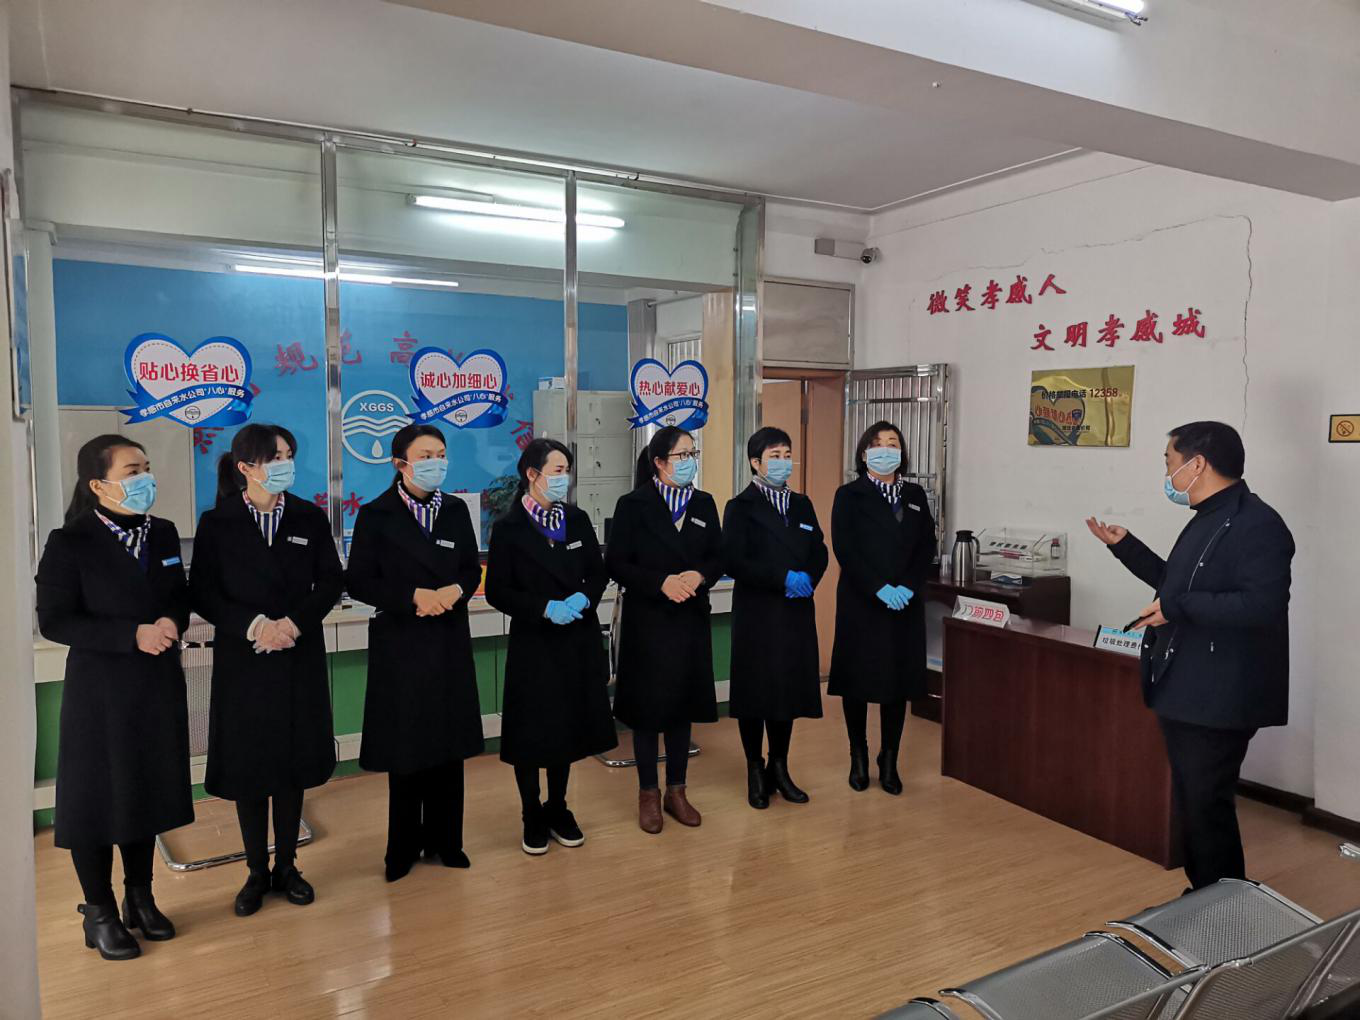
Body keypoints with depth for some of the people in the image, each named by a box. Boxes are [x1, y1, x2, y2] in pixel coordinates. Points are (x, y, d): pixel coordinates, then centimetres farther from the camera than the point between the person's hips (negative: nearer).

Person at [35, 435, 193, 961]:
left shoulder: (163, 533, 5)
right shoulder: (69, 543, -11)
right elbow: (54, 621, -14)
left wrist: (172, 623, -11)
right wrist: (133, 634, -22)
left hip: (158, 684, 5)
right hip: (100, 691, -5)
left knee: (147, 792, 15)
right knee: (97, 798, 6)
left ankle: (140, 898, 32)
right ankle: (100, 913, 24)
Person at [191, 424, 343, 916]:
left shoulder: (310, 518, 3)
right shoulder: (216, 523, -2)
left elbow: (330, 582, 0)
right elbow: (202, 594, -5)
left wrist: (293, 623, -15)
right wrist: (254, 625, -19)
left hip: (300, 659, 2)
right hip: (242, 660, -1)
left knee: (293, 764, 9)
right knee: (248, 766, 6)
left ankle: (287, 866, 24)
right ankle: (256, 872, 22)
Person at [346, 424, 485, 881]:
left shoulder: (456, 510, 6)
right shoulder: (375, 515, -5)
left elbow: (472, 570, 8)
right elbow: (358, 582, -7)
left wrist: (455, 591, -14)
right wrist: (414, 596, -19)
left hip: (449, 639, 3)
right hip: (399, 642, -3)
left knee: (448, 741, 8)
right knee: (405, 744, 5)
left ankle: (444, 839, 24)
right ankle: (405, 845, 22)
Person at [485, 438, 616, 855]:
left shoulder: (578, 520, 4)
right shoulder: (509, 528, -8)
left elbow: (598, 573, 9)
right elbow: (497, 591, -8)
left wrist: (584, 597, -12)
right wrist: (544, 608, -20)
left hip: (578, 641, 4)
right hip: (533, 644, -4)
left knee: (567, 727, 13)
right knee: (531, 732, 4)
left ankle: (558, 809, 31)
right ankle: (533, 818, 23)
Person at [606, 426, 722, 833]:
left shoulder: (704, 503, 6)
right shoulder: (633, 505, -7)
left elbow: (718, 558, 8)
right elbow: (615, 563, -9)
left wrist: (699, 576, -14)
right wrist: (662, 582, -21)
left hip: (691, 620, 4)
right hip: (647, 621, -4)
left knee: (682, 705, 12)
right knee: (648, 707, 5)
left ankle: (676, 791, 26)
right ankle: (648, 794, 20)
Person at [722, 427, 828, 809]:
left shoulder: (802, 505, 13)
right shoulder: (741, 507, -4)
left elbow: (819, 553, 10)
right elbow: (734, 562, -15)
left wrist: (807, 579, -10)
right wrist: (783, 578, -20)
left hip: (796, 614, 5)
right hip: (757, 615, -5)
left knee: (790, 689, 10)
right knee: (755, 692, 4)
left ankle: (779, 768, 25)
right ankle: (755, 773, 19)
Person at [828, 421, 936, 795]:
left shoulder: (915, 495, 12)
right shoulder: (849, 495, -1)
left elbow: (927, 547, 6)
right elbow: (845, 549, -10)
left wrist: (908, 587, -10)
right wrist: (879, 588, -18)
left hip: (906, 605, 3)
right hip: (860, 603, -3)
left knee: (900, 680, 6)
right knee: (857, 679, 3)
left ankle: (889, 760, 18)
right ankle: (859, 757, 18)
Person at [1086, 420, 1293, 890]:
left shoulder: (1257, 524, -18)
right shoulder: (1206, 520, 13)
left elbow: (1262, 605, -29)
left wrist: (1177, 609, -24)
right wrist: (1125, 546, 20)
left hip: (1218, 701, -10)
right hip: (1183, 693, 10)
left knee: (1207, 807, -1)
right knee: (1190, 803, 18)